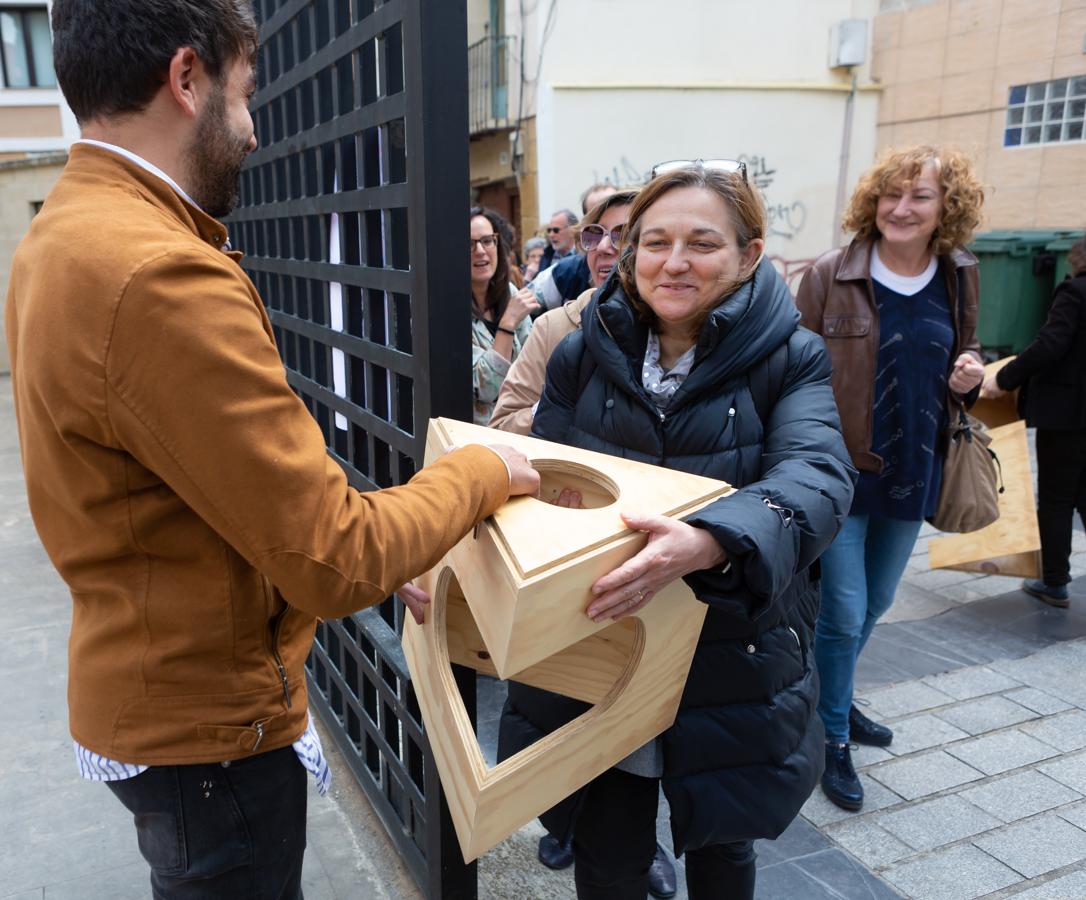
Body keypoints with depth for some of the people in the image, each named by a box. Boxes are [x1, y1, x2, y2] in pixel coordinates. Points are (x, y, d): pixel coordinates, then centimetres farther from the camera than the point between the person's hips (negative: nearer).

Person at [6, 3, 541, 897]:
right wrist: (483, 471, -12)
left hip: (150, 686, 9)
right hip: (206, 722, -9)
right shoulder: (157, 275, -30)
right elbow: (333, 558, -27)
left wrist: (370, 557, 7)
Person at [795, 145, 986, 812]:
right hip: (841, 465, -5)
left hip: (914, 469, 5)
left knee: (875, 604, 20)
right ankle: (833, 737, 23)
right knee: (844, 612, 0)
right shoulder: (832, 274, -10)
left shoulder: (959, 276, 3)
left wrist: (970, 371, -7)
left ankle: (836, 700, 44)